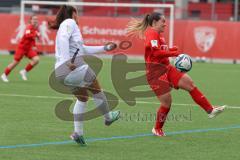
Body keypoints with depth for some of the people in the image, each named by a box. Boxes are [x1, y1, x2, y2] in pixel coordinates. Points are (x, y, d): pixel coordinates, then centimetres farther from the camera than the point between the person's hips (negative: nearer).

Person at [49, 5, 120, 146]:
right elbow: (63, 38, -21)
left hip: (61, 72, 10)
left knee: (83, 98, 23)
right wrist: (68, 60, -28)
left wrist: (105, 48, 38)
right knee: (96, 89, 12)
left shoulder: (67, 25, 26)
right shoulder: (69, 22, -1)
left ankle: (78, 133, 18)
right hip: (74, 67, -10)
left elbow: (83, 49, 34)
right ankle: (108, 117, 29)